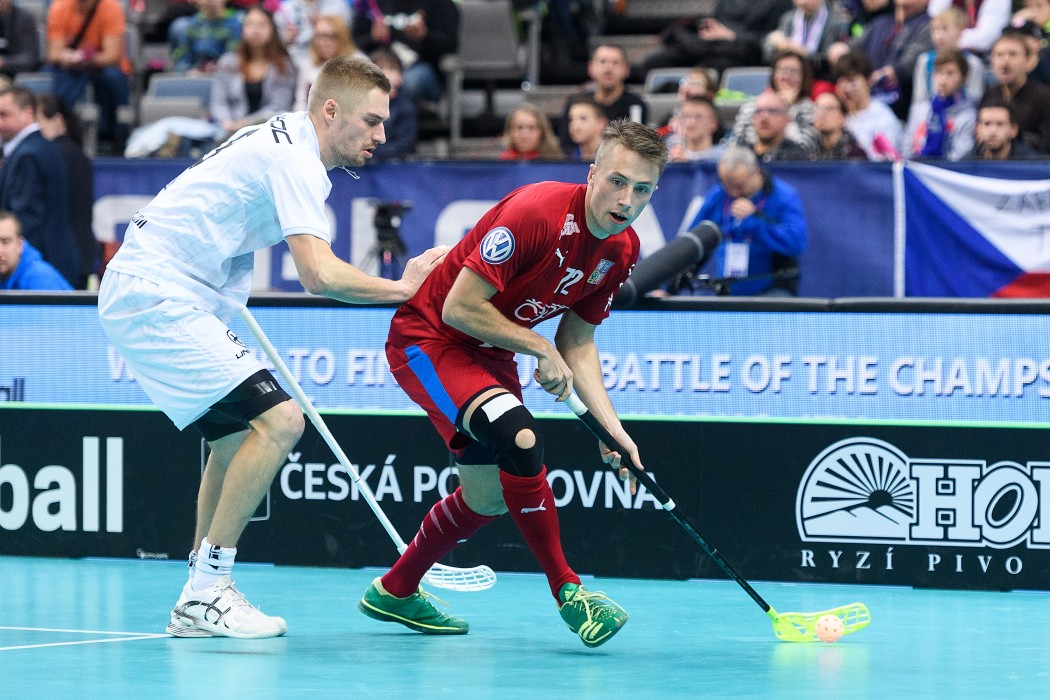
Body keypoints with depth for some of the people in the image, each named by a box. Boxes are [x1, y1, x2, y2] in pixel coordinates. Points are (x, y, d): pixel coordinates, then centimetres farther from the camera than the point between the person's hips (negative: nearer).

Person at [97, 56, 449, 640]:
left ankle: (201, 600, 18)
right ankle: (205, 595, -14)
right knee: (279, 420, -17)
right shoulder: (293, 158, -15)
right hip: (158, 300, -11)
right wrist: (402, 289, -13)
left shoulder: (278, 142, 15)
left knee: (239, 433, 16)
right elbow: (319, 274, -25)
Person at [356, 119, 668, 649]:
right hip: (427, 337, -9)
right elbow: (459, 307, -28)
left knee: (489, 497, 15)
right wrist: (540, 349, -20)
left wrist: (612, 429, -6)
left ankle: (394, 591, 38)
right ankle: (568, 592, -22)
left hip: (490, 353, 9)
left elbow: (577, 344, 5)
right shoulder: (534, 213, -30)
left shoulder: (621, 251, -5)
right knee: (519, 436, -31)